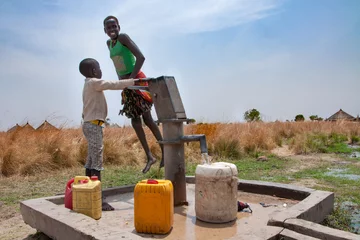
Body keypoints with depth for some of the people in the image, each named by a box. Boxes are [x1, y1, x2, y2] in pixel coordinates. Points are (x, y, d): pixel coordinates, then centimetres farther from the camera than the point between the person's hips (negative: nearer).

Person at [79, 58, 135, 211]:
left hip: (90, 124, 10)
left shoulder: (90, 84, 20)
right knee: (97, 162, -12)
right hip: (94, 125, -10)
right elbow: (113, 85, -12)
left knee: (91, 161, 10)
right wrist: (133, 81, -6)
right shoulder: (94, 82, -11)